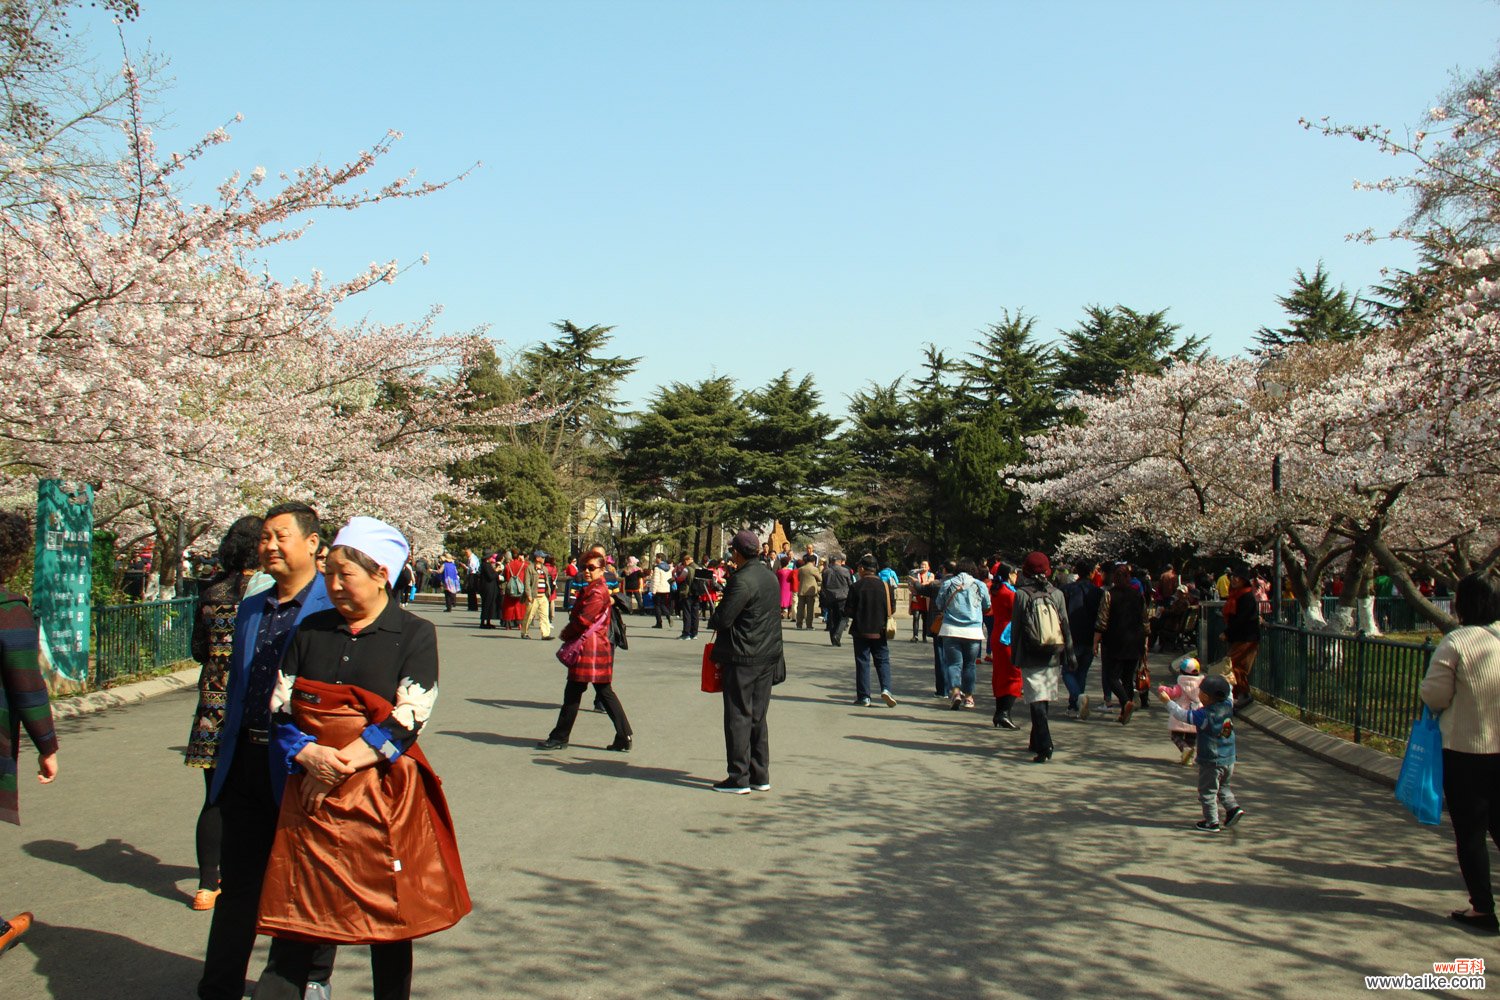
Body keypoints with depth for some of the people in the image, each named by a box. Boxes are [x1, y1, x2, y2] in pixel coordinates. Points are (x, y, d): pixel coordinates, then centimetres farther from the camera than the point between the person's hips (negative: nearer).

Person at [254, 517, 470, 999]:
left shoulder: (414, 635, -2)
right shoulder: (311, 631, 10)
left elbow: (406, 721, -10)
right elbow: (280, 709, 6)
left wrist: (339, 766, -14)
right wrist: (308, 756, -12)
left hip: (383, 793, -3)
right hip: (311, 792, 3)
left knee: (388, 918, 6)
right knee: (295, 915, 2)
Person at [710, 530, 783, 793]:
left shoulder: (741, 580, -18)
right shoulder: (770, 576, 10)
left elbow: (722, 619, -20)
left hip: (742, 658, -8)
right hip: (768, 655, 8)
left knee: (738, 717, 0)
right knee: (758, 717, 14)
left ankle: (739, 779, 4)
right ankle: (760, 776, 19)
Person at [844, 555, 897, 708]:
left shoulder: (856, 586, -10)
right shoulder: (885, 586, -2)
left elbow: (848, 611, -10)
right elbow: (892, 608, 2)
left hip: (861, 631, -2)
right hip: (880, 631, 2)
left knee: (862, 662, 5)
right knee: (882, 661, 11)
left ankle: (863, 697, 6)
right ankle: (886, 688, -9)